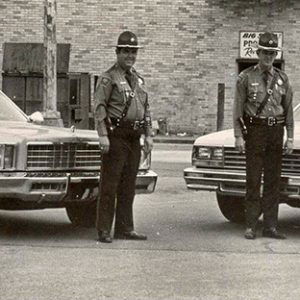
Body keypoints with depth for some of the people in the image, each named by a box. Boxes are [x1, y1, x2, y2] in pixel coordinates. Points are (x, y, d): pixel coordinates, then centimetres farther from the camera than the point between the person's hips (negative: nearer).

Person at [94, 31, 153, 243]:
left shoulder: (139, 79, 18)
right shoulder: (108, 78, -4)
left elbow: (146, 108, 21)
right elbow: (99, 107, -11)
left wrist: (148, 135, 13)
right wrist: (103, 135, -19)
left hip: (134, 137, 7)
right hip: (116, 136, -7)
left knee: (129, 185, 11)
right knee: (110, 184, -5)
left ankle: (125, 228, 17)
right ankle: (104, 230, -2)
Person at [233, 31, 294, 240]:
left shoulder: (282, 79, 9)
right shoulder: (246, 78, 0)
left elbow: (289, 109, 12)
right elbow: (238, 109, -2)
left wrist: (290, 137, 6)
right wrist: (239, 136, -9)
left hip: (276, 131, 3)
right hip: (254, 130, -3)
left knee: (273, 180, 5)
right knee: (253, 180, -2)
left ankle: (271, 226, 11)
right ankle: (251, 227, 3)